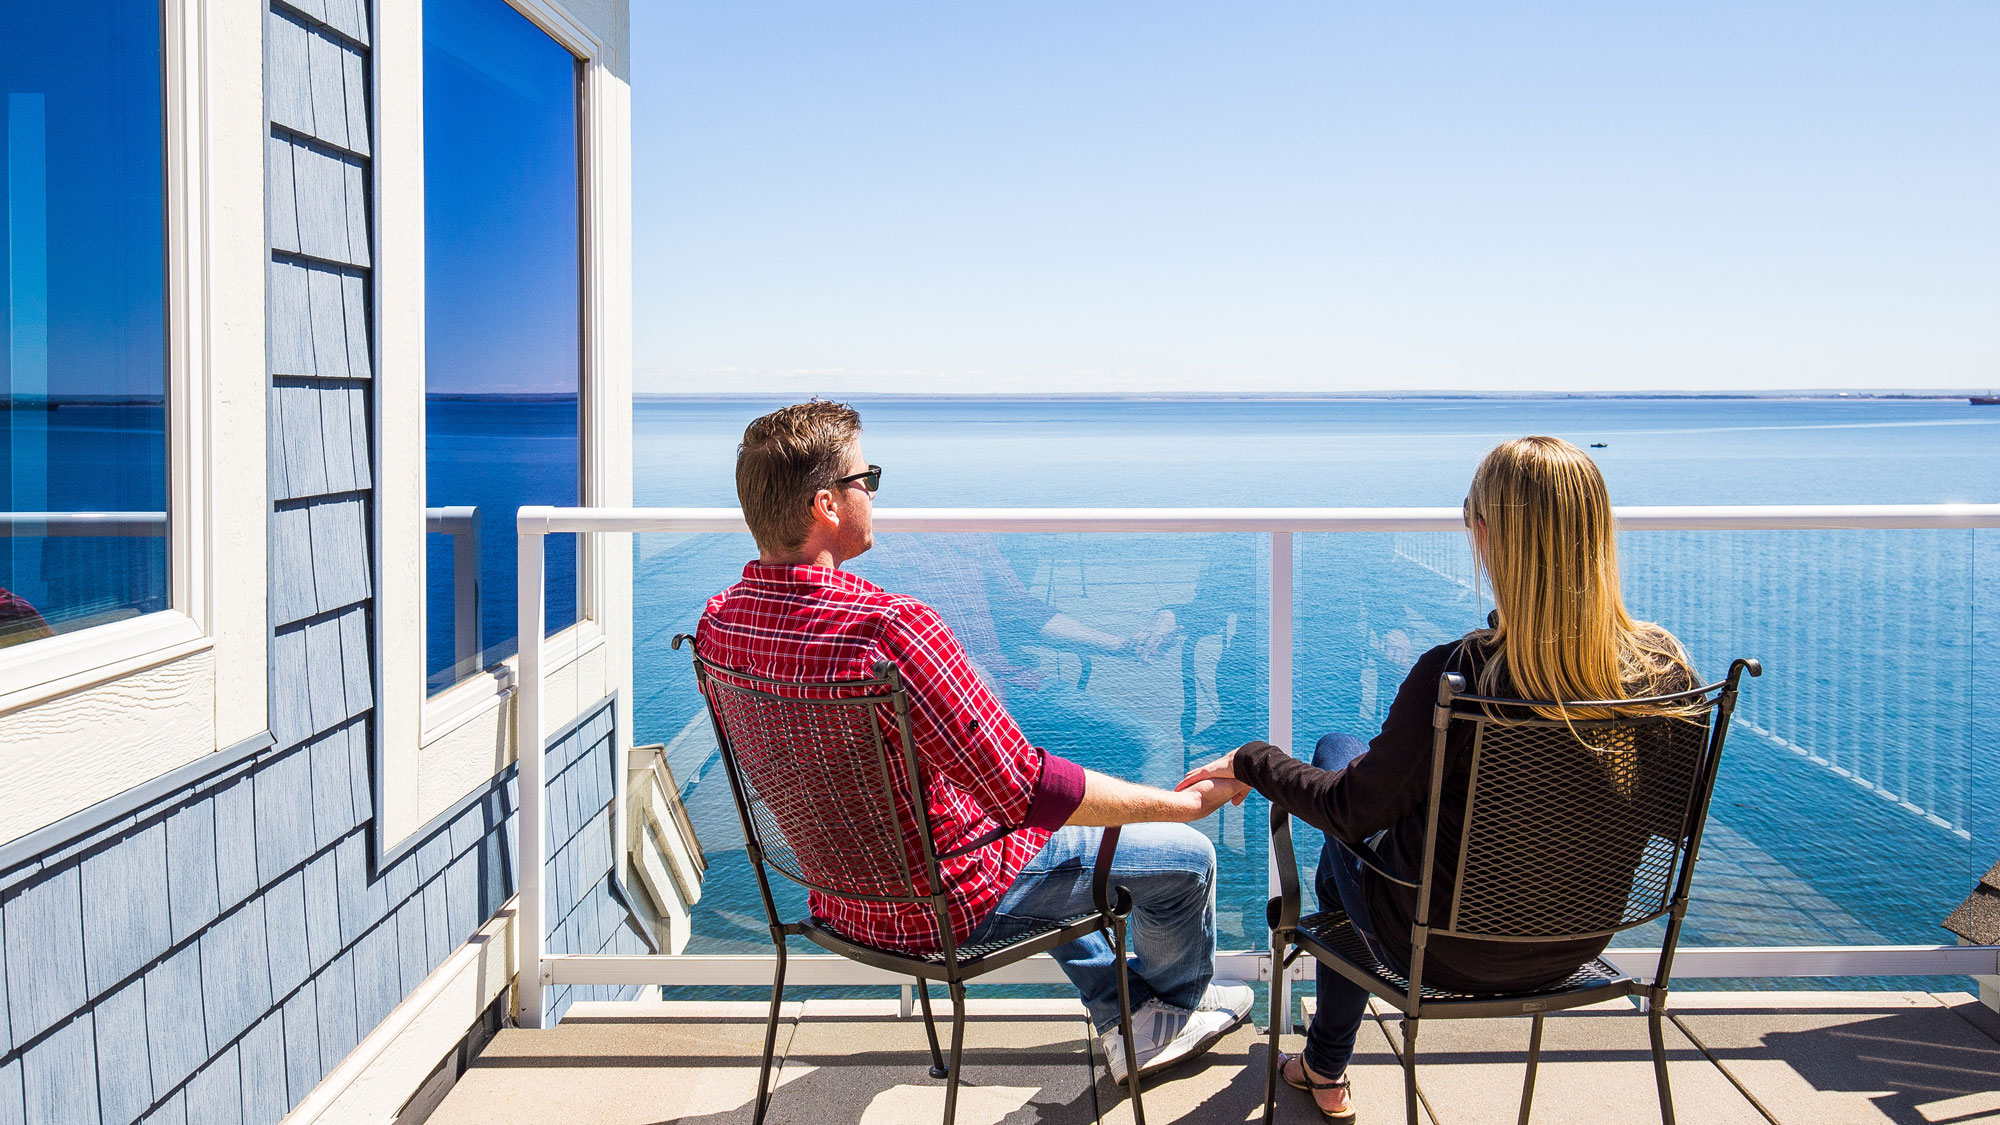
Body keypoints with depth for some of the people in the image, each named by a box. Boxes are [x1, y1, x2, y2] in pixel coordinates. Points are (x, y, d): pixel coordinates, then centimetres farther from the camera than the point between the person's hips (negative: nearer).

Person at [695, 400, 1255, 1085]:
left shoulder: (719, 621, -10)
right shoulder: (892, 629, -36)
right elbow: (1028, 793, -31)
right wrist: (1192, 800, -17)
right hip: (942, 905, -8)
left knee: (1042, 840, 35)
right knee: (1185, 856, 13)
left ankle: (1125, 1018, 42)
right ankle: (1177, 1002, 44)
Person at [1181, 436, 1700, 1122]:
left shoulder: (1457, 673, -30)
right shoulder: (1666, 665, -16)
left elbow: (1354, 809, -16)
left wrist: (1249, 762, 0)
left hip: (1444, 954, -5)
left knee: (1338, 749, 23)